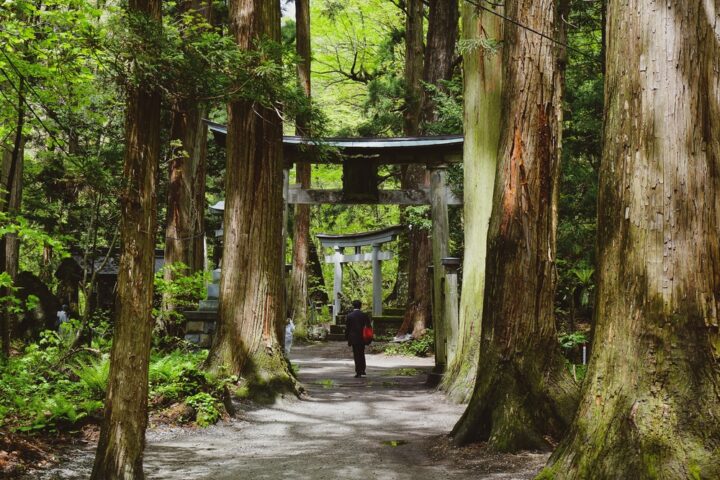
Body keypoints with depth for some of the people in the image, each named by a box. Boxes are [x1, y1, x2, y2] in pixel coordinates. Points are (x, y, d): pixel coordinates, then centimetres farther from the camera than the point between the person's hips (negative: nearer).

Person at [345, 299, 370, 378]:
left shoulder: (349, 316, -6)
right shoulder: (364, 315, -1)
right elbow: (368, 326, 2)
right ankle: (362, 370, 20)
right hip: (362, 337, 2)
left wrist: (347, 338, 5)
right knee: (362, 354, 18)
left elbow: (347, 328, -3)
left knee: (356, 355, 1)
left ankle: (358, 372, -3)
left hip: (354, 338, -2)